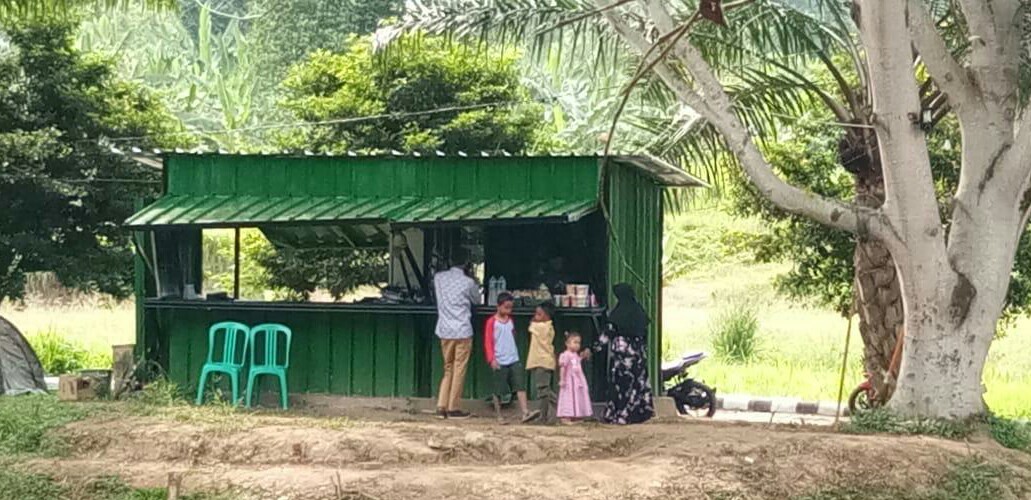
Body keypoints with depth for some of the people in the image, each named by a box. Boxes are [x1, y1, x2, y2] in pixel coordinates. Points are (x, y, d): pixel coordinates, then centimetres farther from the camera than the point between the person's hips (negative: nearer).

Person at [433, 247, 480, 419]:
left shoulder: (438, 278, 2)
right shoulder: (468, 283, -10)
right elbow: (477, 300, 8)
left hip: (444, 331, 5)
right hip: (462, 331, -4)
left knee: (448, 369, 14)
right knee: (459, 370, 4)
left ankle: (441, 407, 7)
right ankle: (453, 408, 7)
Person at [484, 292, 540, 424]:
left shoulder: (510, 320, 14)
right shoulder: (492, 322, -4)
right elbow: (488, 342, -7)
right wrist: (491, 359, -14)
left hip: (514, 360, 5)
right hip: (500, 362, -5)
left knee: (521, 386, -7)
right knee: (498, 390, 3)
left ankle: (525, 413, -13)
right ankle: (499, 416, 12)